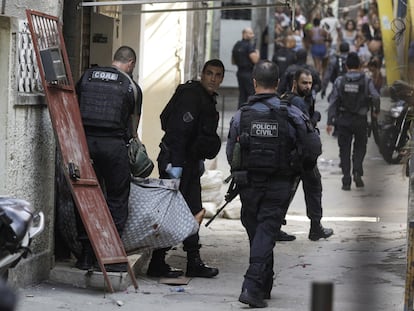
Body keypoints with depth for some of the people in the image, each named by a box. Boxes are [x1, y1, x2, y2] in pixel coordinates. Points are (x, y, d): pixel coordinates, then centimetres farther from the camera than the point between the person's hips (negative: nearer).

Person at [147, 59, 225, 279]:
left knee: (193, 211, 12)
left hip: (189, 161, 11)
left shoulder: (207, 99, 17)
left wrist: (199, 160, 26)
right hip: (176, 161, -10)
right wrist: (176, 163, -26)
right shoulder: (191, 96, -15)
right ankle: (157, 264, -5)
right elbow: (178, 130, -22)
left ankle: (194, 263, 18)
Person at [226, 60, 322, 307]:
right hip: (279, 185, -2)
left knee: (257, 233, 16)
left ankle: (265, 284, 26)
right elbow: (315, 148, -4)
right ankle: (253, 286, -15)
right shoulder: (291, 115, -8)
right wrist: (303, 165, 18)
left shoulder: (241, 115, -3)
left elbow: (230, 154, 4)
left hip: (249, 185, 2)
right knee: (266, 234, -2)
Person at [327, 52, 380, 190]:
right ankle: (357, 171, -6)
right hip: (360, 120, 0)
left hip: (343, 120, 0)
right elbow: (375, 97, -15)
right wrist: (376, 111, 4)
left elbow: (333, 102, -3)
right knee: (360, 147, 17)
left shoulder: (339, 81, -1)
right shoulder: (366, 81, -4)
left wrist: (330, 122, -2)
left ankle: (346, 181, 4)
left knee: (344, 149, 7)